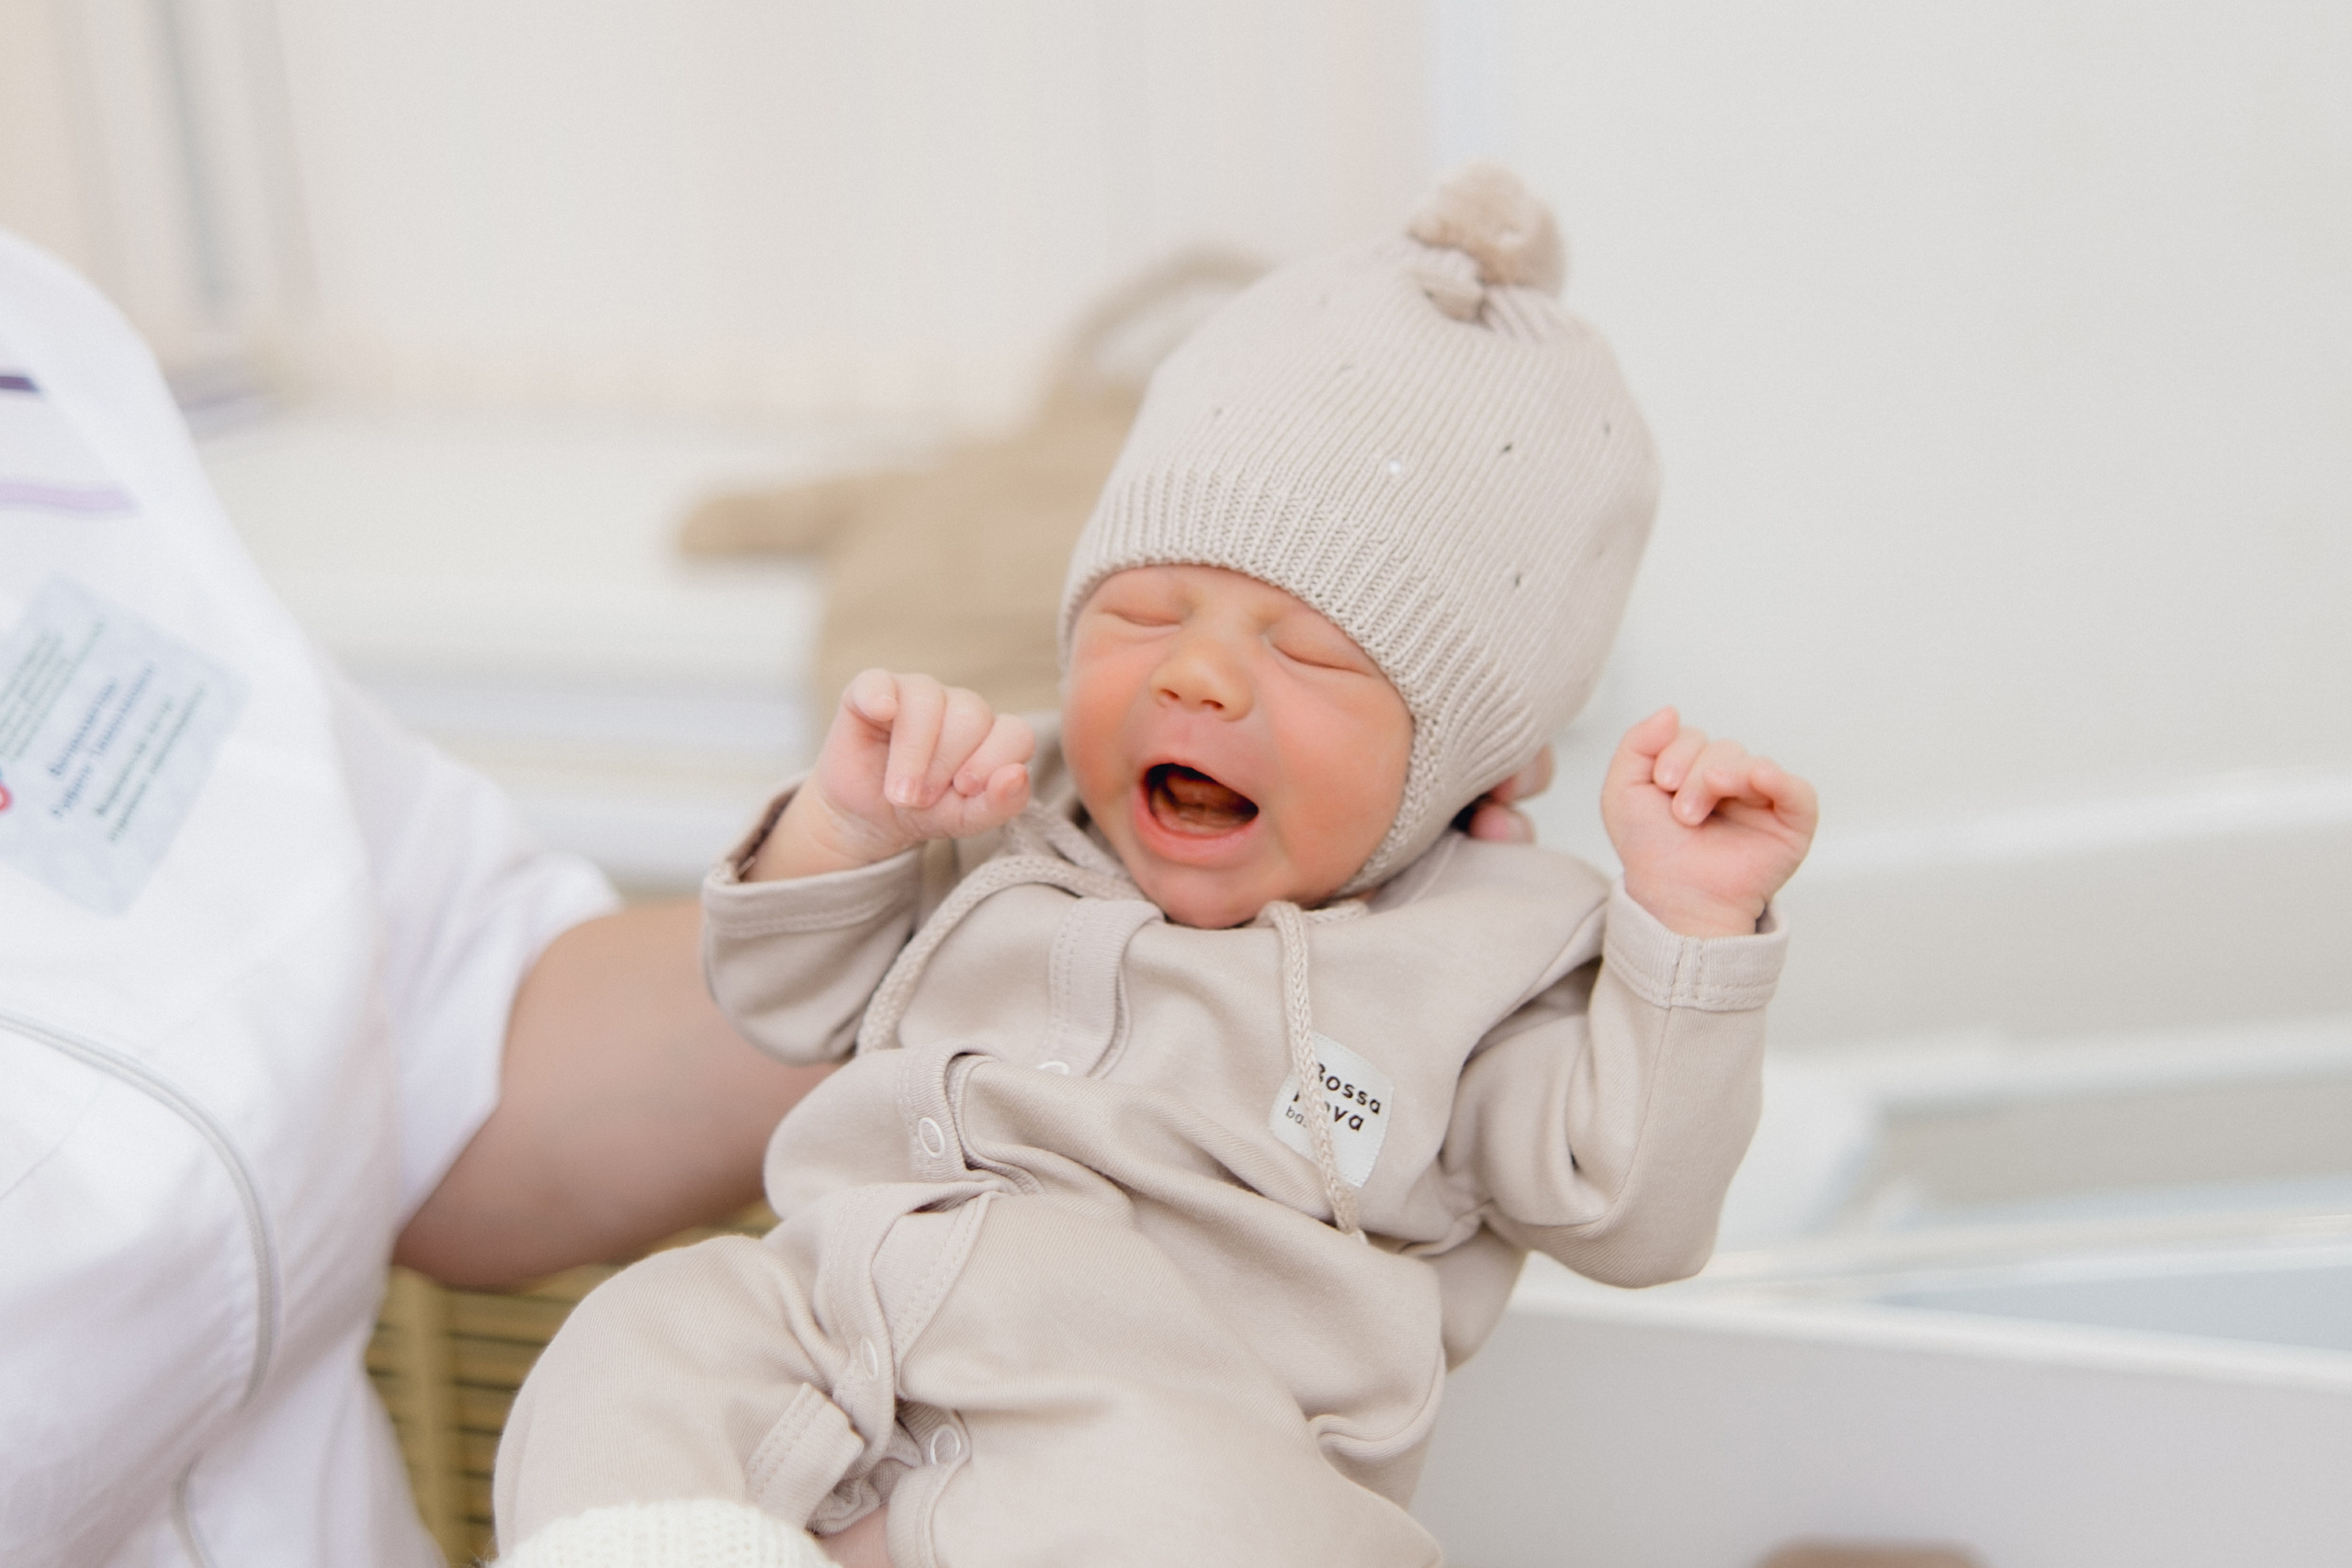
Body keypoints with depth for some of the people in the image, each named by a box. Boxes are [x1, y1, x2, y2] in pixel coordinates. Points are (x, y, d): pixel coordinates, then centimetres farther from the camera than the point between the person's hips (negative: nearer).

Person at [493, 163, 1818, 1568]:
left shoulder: (1475, 959, 6)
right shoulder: (1013, 828, 17)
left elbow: (1630, 1218, -1)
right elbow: (788, 1006, 24)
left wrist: (1693, 921, -10)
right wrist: (846, 823, 3)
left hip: (1165, 1416, -4)